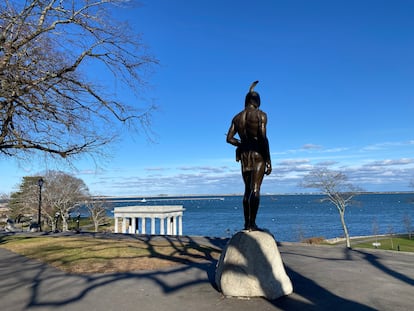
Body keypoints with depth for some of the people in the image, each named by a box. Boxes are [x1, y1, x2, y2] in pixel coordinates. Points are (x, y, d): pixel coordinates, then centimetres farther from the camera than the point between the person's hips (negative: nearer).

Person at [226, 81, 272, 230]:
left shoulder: (237, 117, 11)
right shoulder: (261, 115, -5)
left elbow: (229, 138, 7)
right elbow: (263, 138, -14)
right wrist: (268, 160, -12)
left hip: (244, 155, 6)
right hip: (258, 154, -5)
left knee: (247, 190, 13)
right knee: (256, 190, -7)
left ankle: (246, 223, 13)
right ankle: (252, 223, -10)